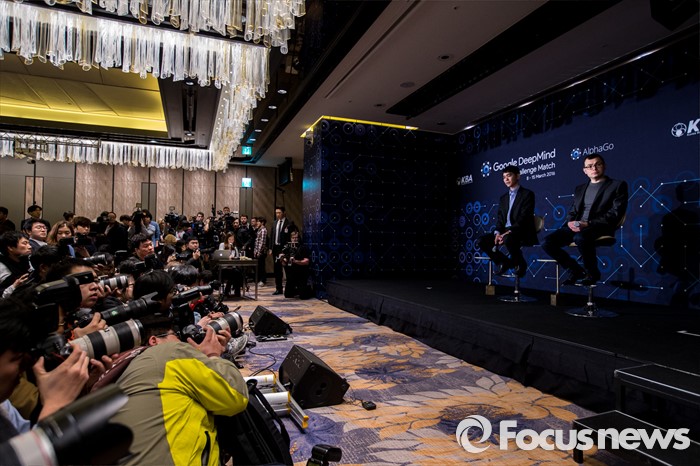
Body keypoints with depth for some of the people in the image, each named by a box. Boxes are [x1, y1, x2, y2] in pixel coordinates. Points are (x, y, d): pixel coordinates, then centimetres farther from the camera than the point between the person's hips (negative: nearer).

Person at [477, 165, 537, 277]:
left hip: (523, 233, -6)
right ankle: (504, 261, 5)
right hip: (505, 232, 7)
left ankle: (520, 264, -10)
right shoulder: (503, 198, 19)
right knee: (482, 241, -13)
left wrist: (509, 232, -26)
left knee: (508, 239, -39)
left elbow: (524, 218, -14)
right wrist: (497, 232, -10)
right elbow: (500, 218, 11)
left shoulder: (527, 194, -2)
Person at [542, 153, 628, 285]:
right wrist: (570, 222, -6)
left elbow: (615, 214, -4)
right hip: (577, 227, 5)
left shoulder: (617, 185, 8)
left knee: (580, 237, -40)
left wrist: (588, 223, -18)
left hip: (600, 227, -5)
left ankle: (592, 273, -13)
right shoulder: (580, 188, 24)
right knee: (547, 242, -20)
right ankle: (575, 269, 1)